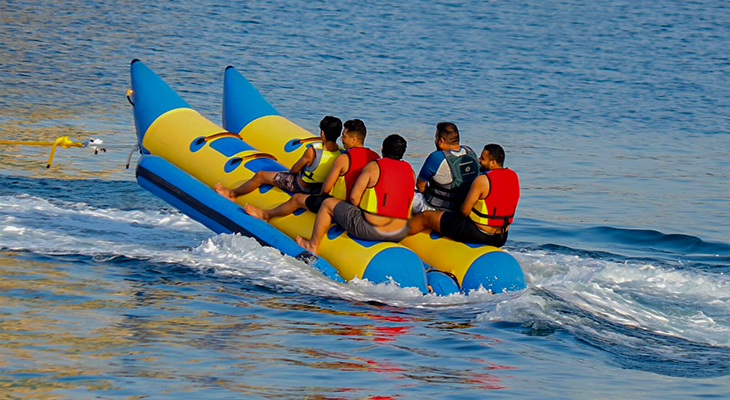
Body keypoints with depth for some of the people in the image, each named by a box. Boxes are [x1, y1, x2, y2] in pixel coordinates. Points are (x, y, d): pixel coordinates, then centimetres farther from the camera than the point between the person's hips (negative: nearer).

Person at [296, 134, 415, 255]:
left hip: (371, 229, -5)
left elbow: (354, 197, -8)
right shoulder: (410, 170, 6)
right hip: (400, 234, 5)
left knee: (328, 204, 17)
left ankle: (313, 245, 32)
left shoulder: (373, 167, -7)